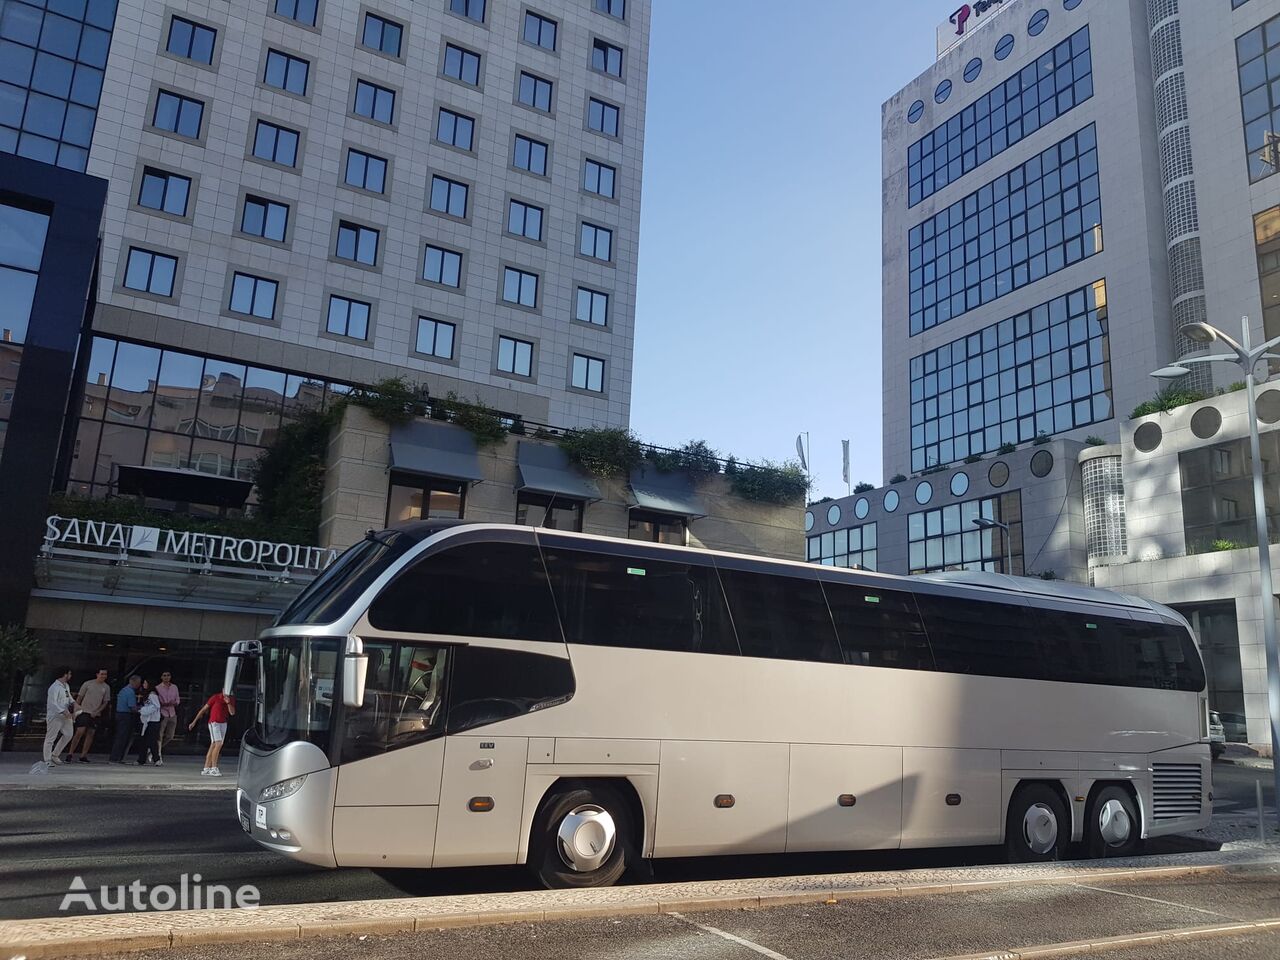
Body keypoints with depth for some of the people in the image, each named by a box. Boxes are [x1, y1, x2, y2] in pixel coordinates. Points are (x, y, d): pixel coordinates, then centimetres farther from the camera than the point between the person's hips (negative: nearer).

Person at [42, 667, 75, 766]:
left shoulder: (66, 686, 13)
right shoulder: (55, 687, -17)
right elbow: (53, 703, -23)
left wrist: (72, 702, 7)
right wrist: (63, 711, -28)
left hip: (65, 716, 9)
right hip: (55, 716, -9)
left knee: (68, 734, 12)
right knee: (50, 738, -2)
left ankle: (54, 755, 25)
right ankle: (47, 760, 5)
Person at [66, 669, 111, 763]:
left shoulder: (106, 687, 7)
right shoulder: (87, 684, 1)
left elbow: (105, 702, 8)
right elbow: (79, 697, 5)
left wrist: (97, 712, -4)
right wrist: (76, 708, -2)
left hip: (96, 715, 3)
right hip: (84, 711, -3)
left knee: (91, 734, 1)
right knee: (80, 732, -12)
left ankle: (83, 756, 7)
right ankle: (70, 753, -1)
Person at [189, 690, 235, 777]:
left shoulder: (231, 699, 3)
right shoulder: (215, 697, -10)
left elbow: (232, 713, -5)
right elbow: (204, 709, -4)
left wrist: (228, 703, -22)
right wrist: (194, 722, -1)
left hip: (223, 724, 5)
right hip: (214, 723, -5)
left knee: (213, 745, 5)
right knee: (218, 744, -16)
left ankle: (206, 769, 8)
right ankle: (214, 768, -14)